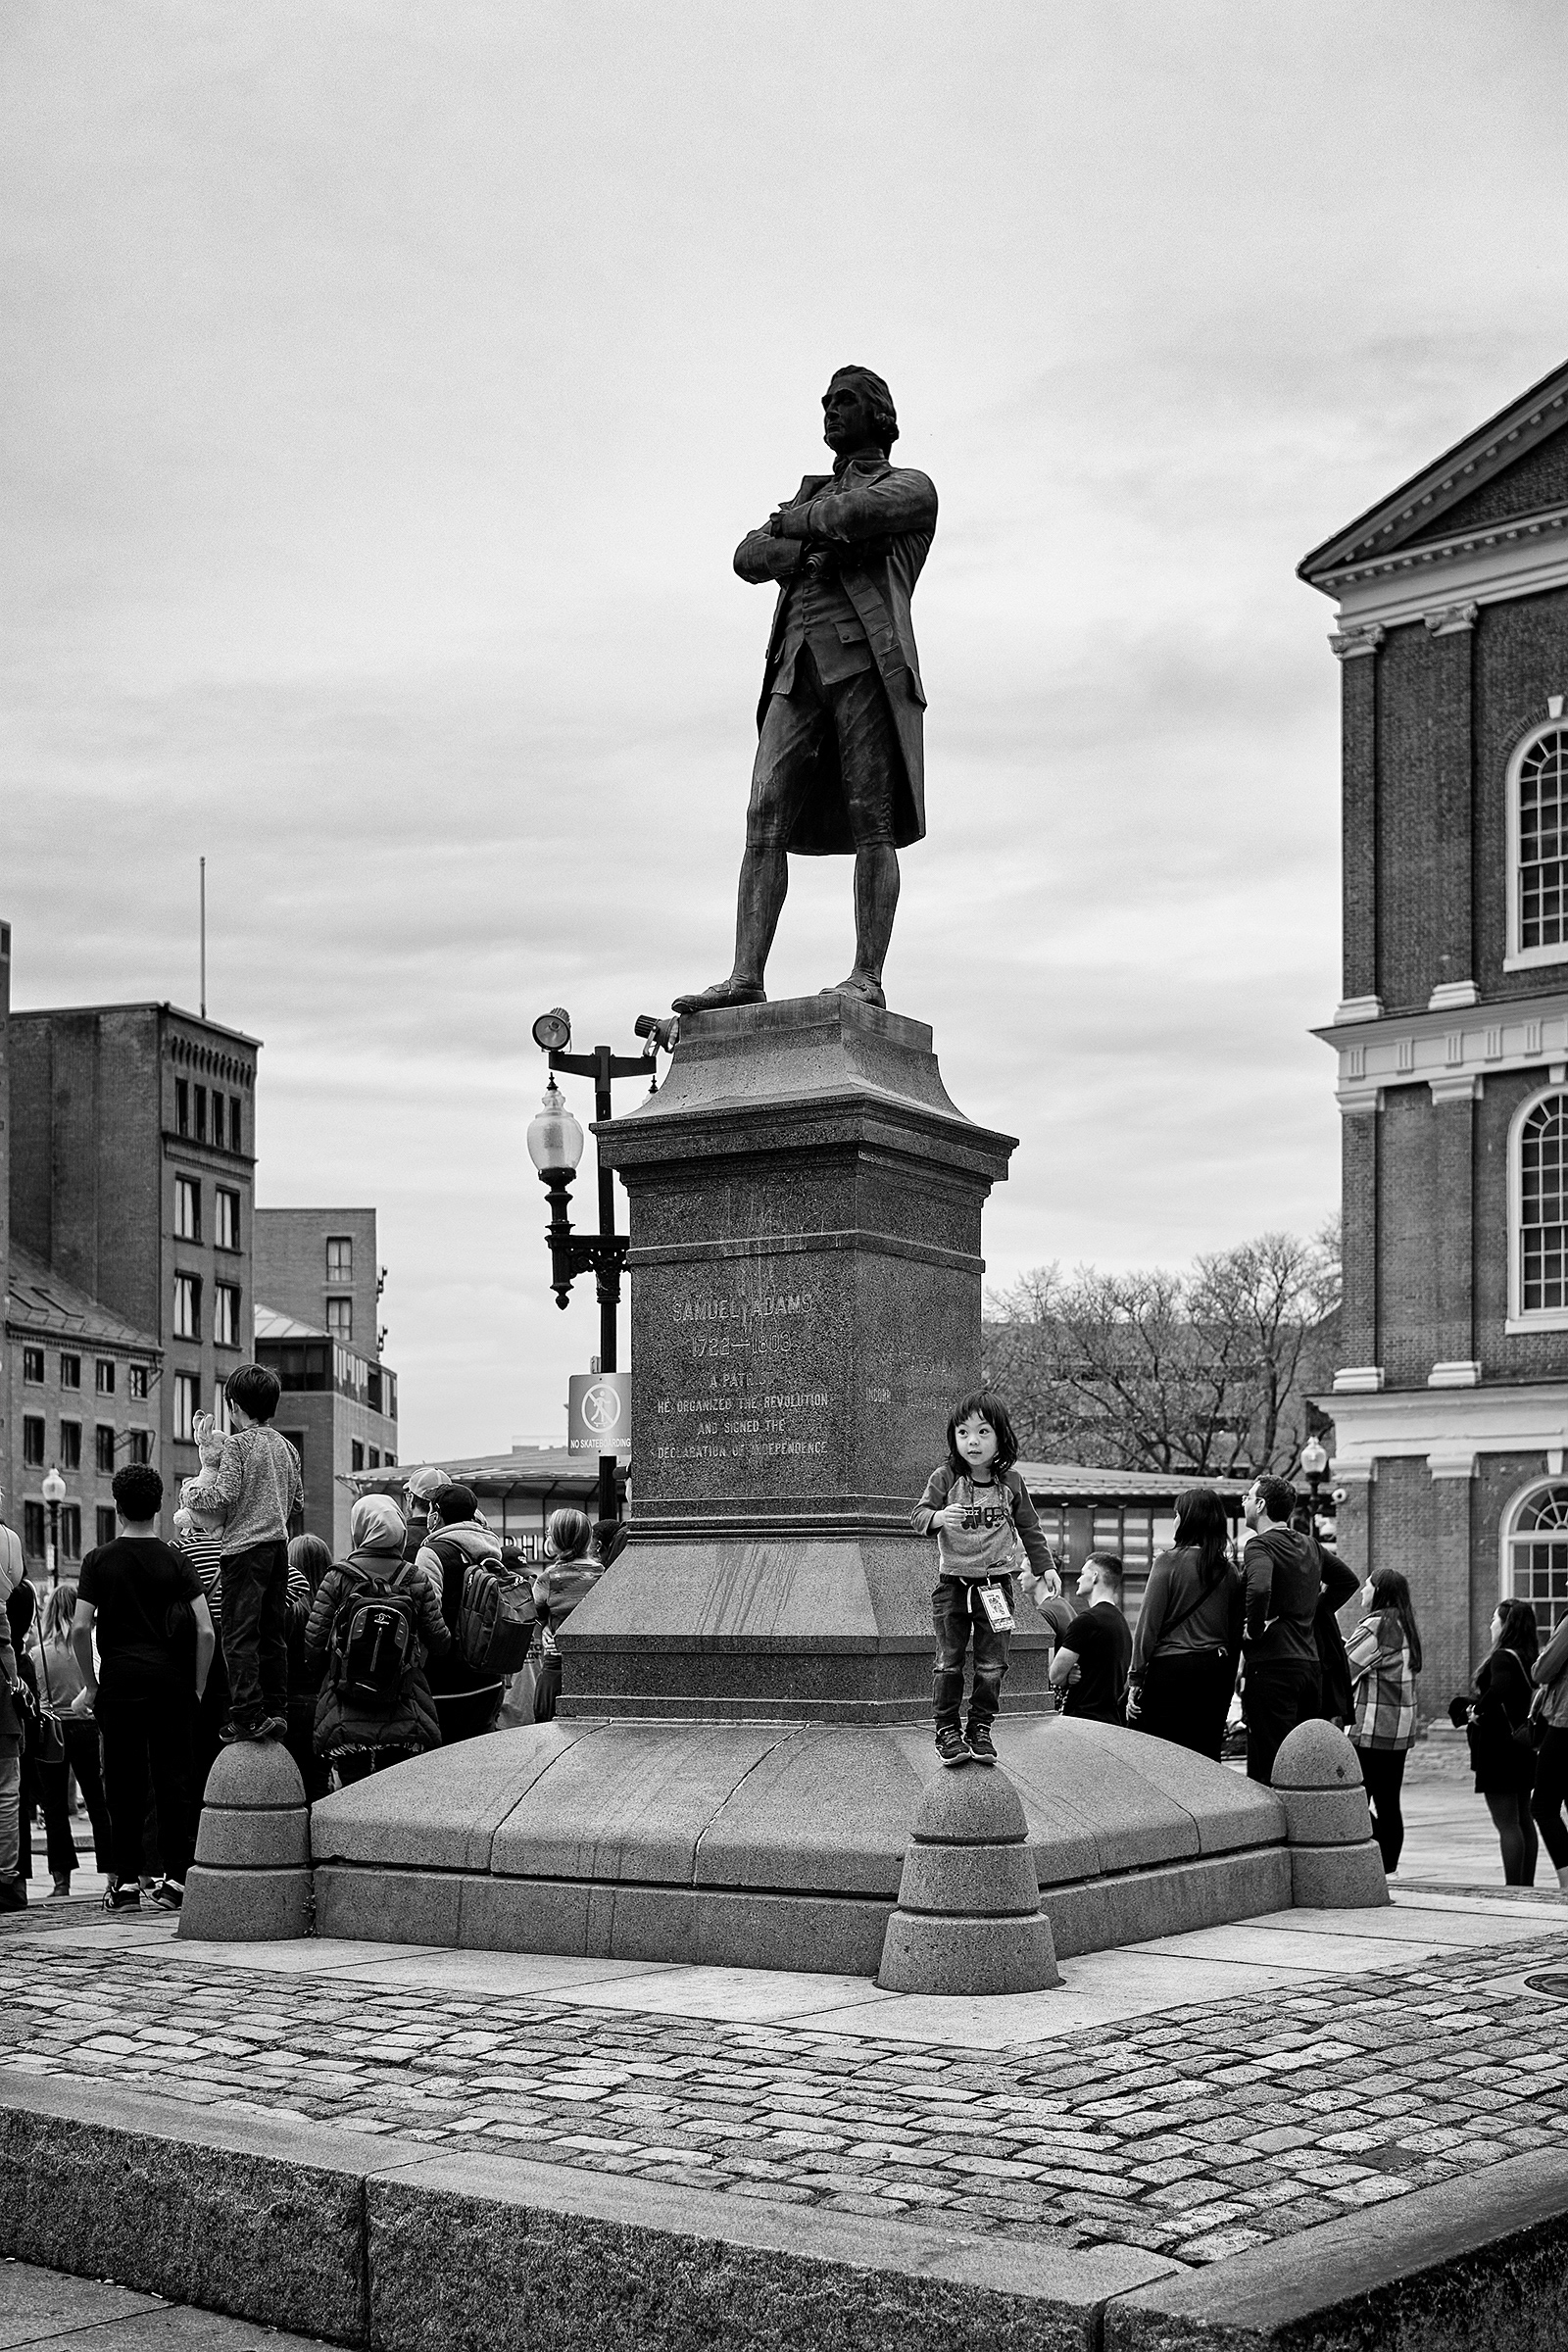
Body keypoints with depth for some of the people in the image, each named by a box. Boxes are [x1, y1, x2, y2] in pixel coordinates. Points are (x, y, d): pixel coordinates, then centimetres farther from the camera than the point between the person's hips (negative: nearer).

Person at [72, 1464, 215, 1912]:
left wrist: (91, 1684, 4)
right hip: (171, 1683, 1)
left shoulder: (100, 1560, 2)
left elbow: (80, 1629, -6)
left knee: (124, 1785, 4)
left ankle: (125, 1883, 4)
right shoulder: (176, 1561, 3)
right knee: (172, 1779, 4)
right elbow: (206, 1632, -4)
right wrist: (197, 1688, 6)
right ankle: (175, 1879, 3)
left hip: (119, 1682, 0)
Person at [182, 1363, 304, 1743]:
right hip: (279, 1544, 7)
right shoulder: (286, 1447, 12)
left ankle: (248, 1715, -12)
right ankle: (277, 1709, 10)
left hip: (245, 1545, -7)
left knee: (240, 1634, -6)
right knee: (273, 1633, 10)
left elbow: (224, 1497, -13)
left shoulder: (237, 1444, -8)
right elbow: (298, 1501, 17)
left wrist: (192, 1491, 1)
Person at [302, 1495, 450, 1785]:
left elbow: (314, 1641, -2)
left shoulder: (338, 1579, -4)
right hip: (404, 1719, 1)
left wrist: (318, 1680, 15)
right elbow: (440, 1642, 2)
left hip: (345, 1718, -1)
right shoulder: (416, 1581, 0)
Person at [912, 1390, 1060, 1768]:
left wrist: (1045, 1566, 12)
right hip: (953, 1582, -2)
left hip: (996, 1583, 2)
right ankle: (948, 1731, 8)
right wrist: (938, 1517, -31)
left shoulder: (1010, 1483, 3)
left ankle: (981, 1729, 13)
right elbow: (918, 1515, -10)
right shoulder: (945, 1478, -4)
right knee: (948, 1662, 0)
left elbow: (1029, 1529, 14)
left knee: (991, 1664, 3)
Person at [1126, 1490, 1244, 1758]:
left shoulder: (1169, 1562, -5)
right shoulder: (1229, 1571, 9)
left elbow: (1148, 1624, -7)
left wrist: (1135, 1680, -5)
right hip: (1216, 1672, 5)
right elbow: (1236, 1634, 12)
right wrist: (1227, 1684, 19)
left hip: (1172, 1668, -5)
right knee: (1207, 1758, 7)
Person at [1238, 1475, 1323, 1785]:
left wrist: (1254, 1629, -15)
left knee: (1268, 1766, -7)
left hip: (1271, 1665, -8)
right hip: (1310, 1662, 8)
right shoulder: (1310, 1547, 14)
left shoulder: (1259, 1545, -10)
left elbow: (1259, 1588, -30)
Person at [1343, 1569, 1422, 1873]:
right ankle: (1388, 1869, 12)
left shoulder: (1376, 1626, -13)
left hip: (1370, 1730, -9)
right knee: (1388, 1804, 10)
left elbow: (1344, 1668, -12)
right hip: (1399, 1733, 9)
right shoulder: (1404, 1628, 16)